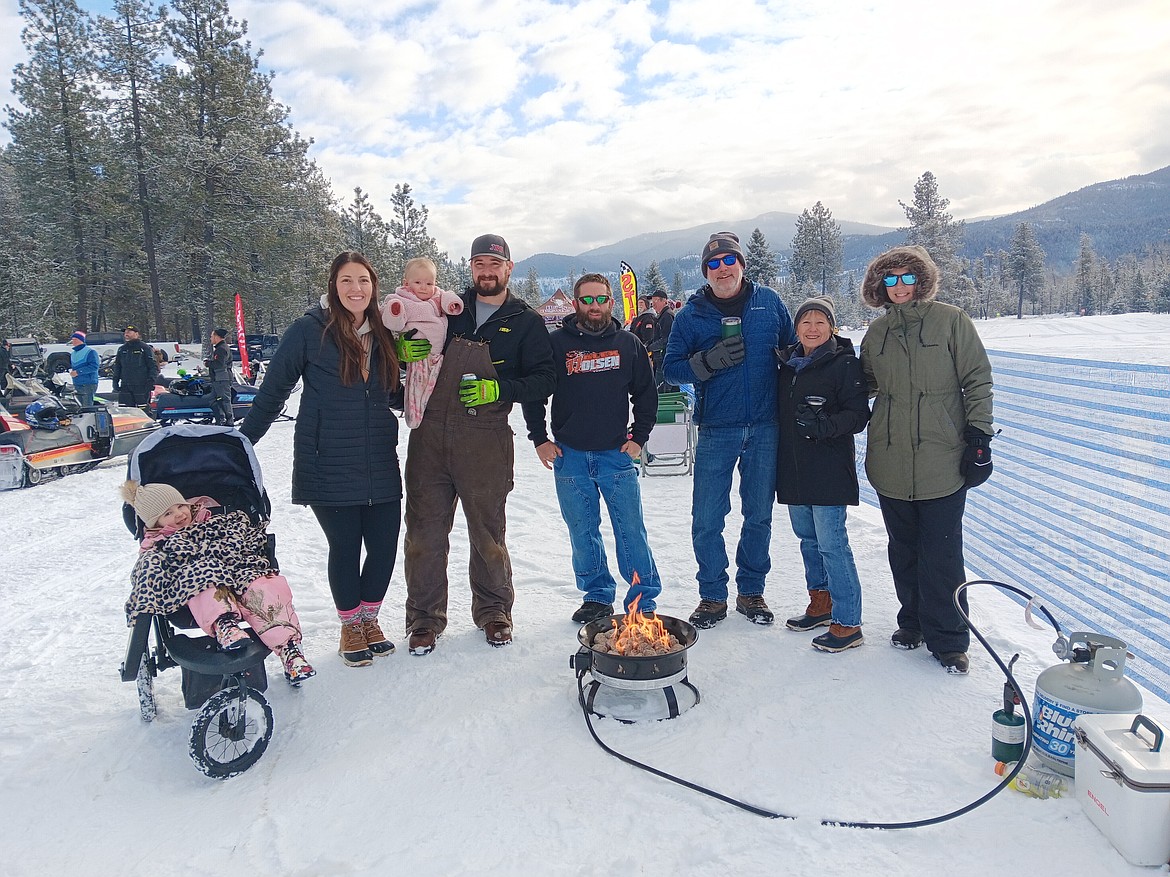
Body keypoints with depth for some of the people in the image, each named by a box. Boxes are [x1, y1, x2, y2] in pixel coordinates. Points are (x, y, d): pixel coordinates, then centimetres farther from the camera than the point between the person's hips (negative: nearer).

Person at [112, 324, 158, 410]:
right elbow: (117, 366, 24)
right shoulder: (122, 349, 16)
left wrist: (150, 382, -11)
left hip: (142, 386, -5)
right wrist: (115, 382, 14)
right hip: (125, 387, 5)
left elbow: (153, 366, -3)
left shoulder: (145, 348, -1)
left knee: (143, 410, -6)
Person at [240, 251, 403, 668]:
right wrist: (242, 443, -1)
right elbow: (273, 391, -2)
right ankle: (350, 628, 29)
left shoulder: (383, 335, 8)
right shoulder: (309, 330, -6)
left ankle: (369, 619, 30)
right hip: (328, 466, -4)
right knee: (345, 548, 5)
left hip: (381, 466, 4)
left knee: (385, 547, 4)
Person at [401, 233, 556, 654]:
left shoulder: (526, 322, 7)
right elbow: (409, 345, 22)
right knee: (425, 530, 5)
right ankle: (424, 619, 19)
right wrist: (409, 350, -2)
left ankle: (493, 611, 27)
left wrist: (498, 389, -15)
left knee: (487, 531, 7)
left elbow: (545, 379, 0)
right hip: (430, 434, 3)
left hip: (484, 440, -2)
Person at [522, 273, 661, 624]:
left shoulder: (629, 344, 4)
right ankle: (597, 596, 23)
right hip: (569, 455, 0)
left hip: (617, 453, 0)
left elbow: (647, 394, 12)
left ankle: (643, 601, 12)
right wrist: (540, 439, 1)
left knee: (631, 530, 0)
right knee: (582, 532, 8)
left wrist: (639, 437, 4)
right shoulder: (557, 343, 0)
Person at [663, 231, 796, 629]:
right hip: (716, 431, -1)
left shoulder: (768, 302, 7)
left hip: (764, 429, 1)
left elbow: (794, 348, 17)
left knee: (759, 516, 11)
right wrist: (708, 361, -17)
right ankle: (712, 596, 17)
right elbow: (672, 369, -1)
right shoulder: (691, 315, 3)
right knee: (707, 519, 0)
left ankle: (751, 591, 27)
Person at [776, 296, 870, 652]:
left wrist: (823, 426, -28)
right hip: (793, 468, 7)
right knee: (807, 538, 16)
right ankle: (820, 603, 32)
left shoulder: (845, 364, -8)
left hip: (829, 470, -7)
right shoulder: (788, 363, 11)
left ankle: (848, 623, 3)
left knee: (831, 543, -6)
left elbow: (858, 416, -12)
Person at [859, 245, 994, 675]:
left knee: (941, 555, -1)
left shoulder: (950, 320, 0)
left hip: (942, 462, -4)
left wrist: (978, 436, -6)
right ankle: (913, 622, 30)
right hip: (891, 464, 4)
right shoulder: (877, 331, 12)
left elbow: (978, 380, 0)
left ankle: (948, 639, 13)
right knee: (903, 551, 13)